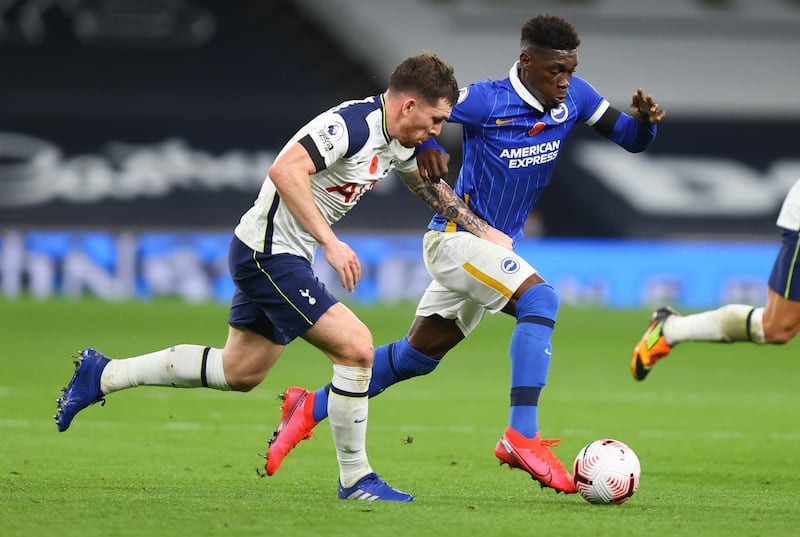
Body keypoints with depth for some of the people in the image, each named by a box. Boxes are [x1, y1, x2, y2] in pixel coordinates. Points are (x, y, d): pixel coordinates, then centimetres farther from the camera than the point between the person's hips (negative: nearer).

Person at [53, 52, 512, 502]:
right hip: (269, 253, -10)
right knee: (356, 346, -15)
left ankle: (103, 375, 27)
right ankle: (355, 478, -4)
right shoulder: (352, 124, -24)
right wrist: (329, 242, -36)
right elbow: (285, 171, -35)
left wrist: (482, 230, 21)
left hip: (284, 258, 10)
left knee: (240, 372, 18)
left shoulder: (399, 140, 7)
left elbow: (430, 186, 26)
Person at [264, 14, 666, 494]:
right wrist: (425, 146, -30)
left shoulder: (574, 97, -2)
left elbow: (631, 139, 4)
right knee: (540, 299, -29)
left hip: (495, 247, 8)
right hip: (457, 236, -7)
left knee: (417, 357, 15)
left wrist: (645, 121, -18)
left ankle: (311, 408, 27)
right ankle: (522, 435, -33)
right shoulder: (486, 102, -18)